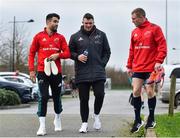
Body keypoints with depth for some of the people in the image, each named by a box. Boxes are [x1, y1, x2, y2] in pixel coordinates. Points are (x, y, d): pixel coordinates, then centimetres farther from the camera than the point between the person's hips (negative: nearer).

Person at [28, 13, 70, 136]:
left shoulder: (60, 37, 9)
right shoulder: (39, 36, 4)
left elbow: (67, 53, 6)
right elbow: (32, 53, 6)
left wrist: (58, 54, -14)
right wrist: (31, 70, -2)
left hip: (56, 72, 2)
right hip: (42, 72, -2)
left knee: (57, 97, 11)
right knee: (43, 97, -10)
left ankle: (58, 118, 34)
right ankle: (42, 126, -9)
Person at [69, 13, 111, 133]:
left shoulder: (101, 35, 8)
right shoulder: (75, 37, 6)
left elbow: (107, 52, 12)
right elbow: (70, 52, 11)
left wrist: (102, 64, 0)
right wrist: (77, 57, -9)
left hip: (98, 73, 0)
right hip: (82, 74, 0)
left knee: (100, 94, -12)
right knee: (84, 99, 3)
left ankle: (96, 115, 16)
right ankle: (84, 123, 15)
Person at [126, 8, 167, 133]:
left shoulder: (154, 28, -4)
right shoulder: (134, 32, 12)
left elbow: (162, 45, -9)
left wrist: (159, 61, -18)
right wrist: (129, 66, 14)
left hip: (151, 68, -4)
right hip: (137, 69, 5)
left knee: (150, 92, 0)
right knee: (136, 92, -2)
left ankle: (151, 119, 17)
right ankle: (138, 120, 8)